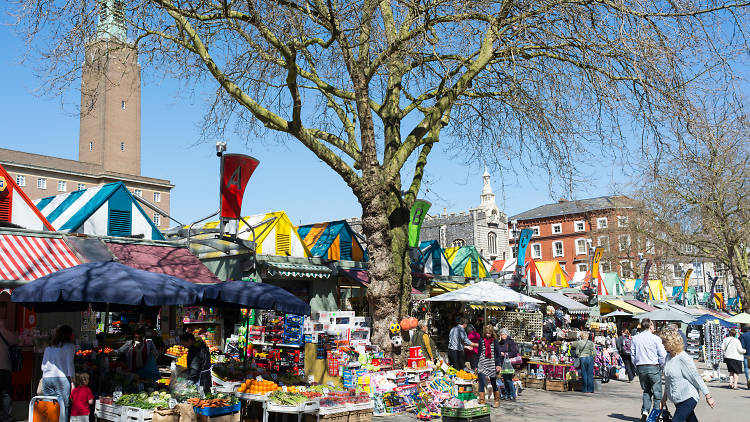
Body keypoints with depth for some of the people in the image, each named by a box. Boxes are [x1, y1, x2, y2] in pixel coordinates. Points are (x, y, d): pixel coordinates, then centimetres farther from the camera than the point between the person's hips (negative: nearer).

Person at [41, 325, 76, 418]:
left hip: (46, 379, 5)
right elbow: (70, 365, -4)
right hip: (61, 379, -5)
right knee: (63, 406, -3)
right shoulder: (69, 347, 2)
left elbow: (43, 366, 18)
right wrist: (72, 379, 0)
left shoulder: (48, 347, 18)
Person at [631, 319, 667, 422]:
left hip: (640, 368, 4)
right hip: (653, 367, -4)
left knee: (646, 391, 17)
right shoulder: (655, 338, -8)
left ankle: (645, 411, 3)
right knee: (657, 391, 7)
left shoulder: (635, 338, 4)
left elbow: (632, 355, 8)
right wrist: (661, 366, 7)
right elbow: (663, 355, -8)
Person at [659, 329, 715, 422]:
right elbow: (668, 380, 17)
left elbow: (696, 377, -15)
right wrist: (664, 396, 20)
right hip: (677, 399, 8)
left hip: (688, 398, -8)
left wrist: (708, 396, -12)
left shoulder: (684, 358, -18)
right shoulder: (668, 357, 7)